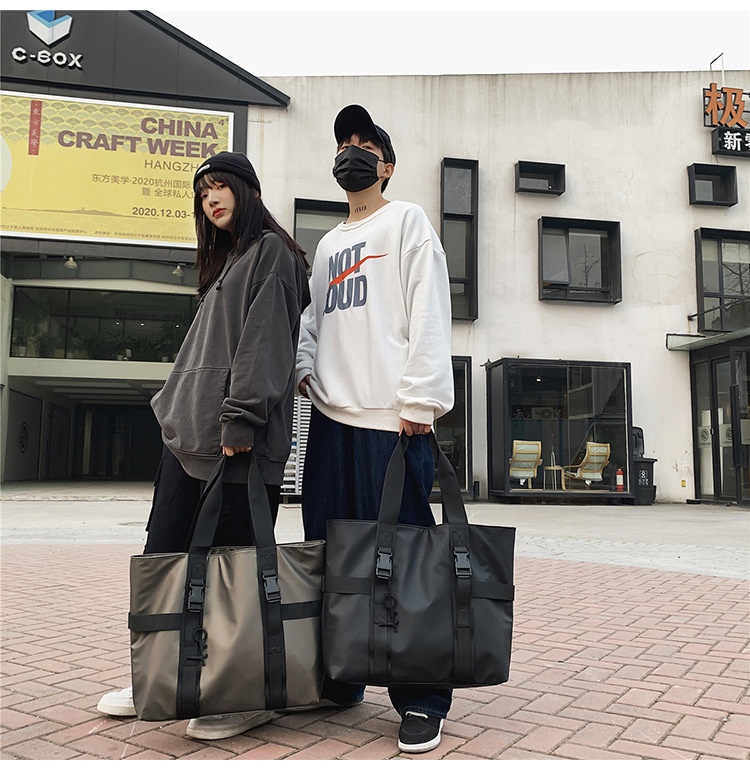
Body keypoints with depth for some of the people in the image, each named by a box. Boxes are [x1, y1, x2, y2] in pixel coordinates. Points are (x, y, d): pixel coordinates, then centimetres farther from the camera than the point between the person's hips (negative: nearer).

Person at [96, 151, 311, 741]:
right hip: (189, 429, 9)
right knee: (163, 555, 9)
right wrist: (177, 408, 18)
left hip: (238, 442, -9)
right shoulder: (225, 262, 27)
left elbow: (264, 343, -14)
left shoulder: (271, 251, -1)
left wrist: (239, 422, -21)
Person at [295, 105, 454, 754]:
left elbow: (428, 312, -4)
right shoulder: (328, 244, 25)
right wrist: (303, 366, 4)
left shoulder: (408, 220, 7)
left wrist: (420, 398, -14)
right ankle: (336, 681, 22)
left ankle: (421, 700, 7)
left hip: (391, 414, -6)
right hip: (331, 413, 7)